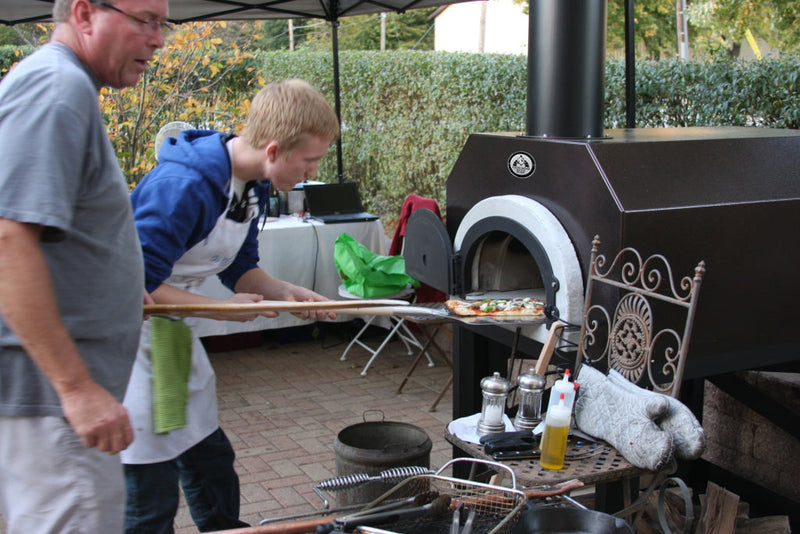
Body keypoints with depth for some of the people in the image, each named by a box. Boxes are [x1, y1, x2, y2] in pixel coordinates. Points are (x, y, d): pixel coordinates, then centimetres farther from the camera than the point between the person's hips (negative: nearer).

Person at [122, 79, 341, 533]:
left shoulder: (254, 186, 1)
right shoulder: (181, 186, -29)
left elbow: (240, 269, 12)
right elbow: (139, 284, -28)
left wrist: (287, 292, -7)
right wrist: (222, 309, -21)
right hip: (130, 335, -9)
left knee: (211, 460, 18)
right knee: (152, 496, -2)